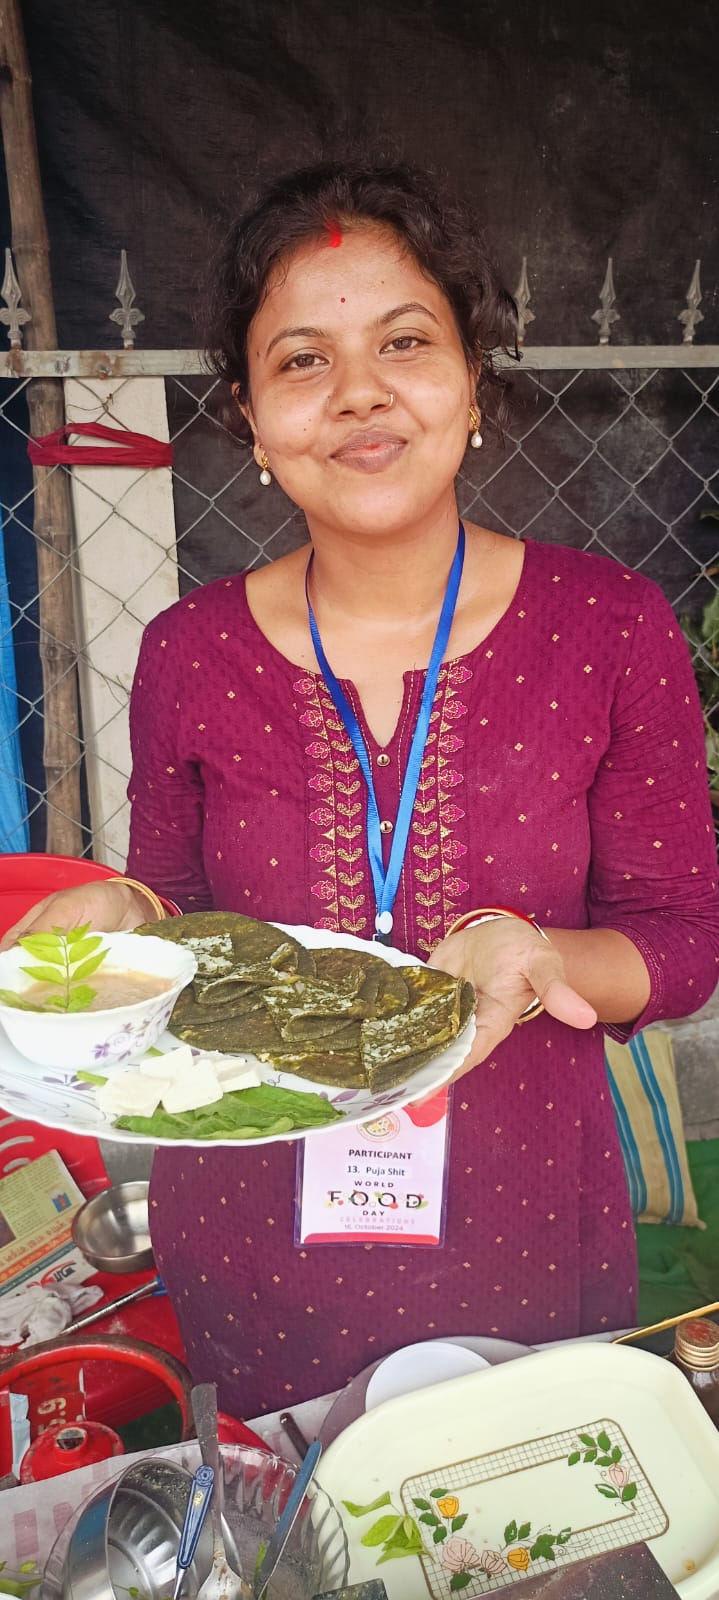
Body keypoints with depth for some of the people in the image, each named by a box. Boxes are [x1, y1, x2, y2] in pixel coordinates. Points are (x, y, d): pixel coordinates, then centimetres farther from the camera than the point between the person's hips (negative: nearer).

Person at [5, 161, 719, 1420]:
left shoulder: (611, 629, -11)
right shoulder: (189, 655, -8)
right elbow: (175, 915, 3)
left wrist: (535, 959, -26)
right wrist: (121, 924, -19)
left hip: (520, 1232, 0)